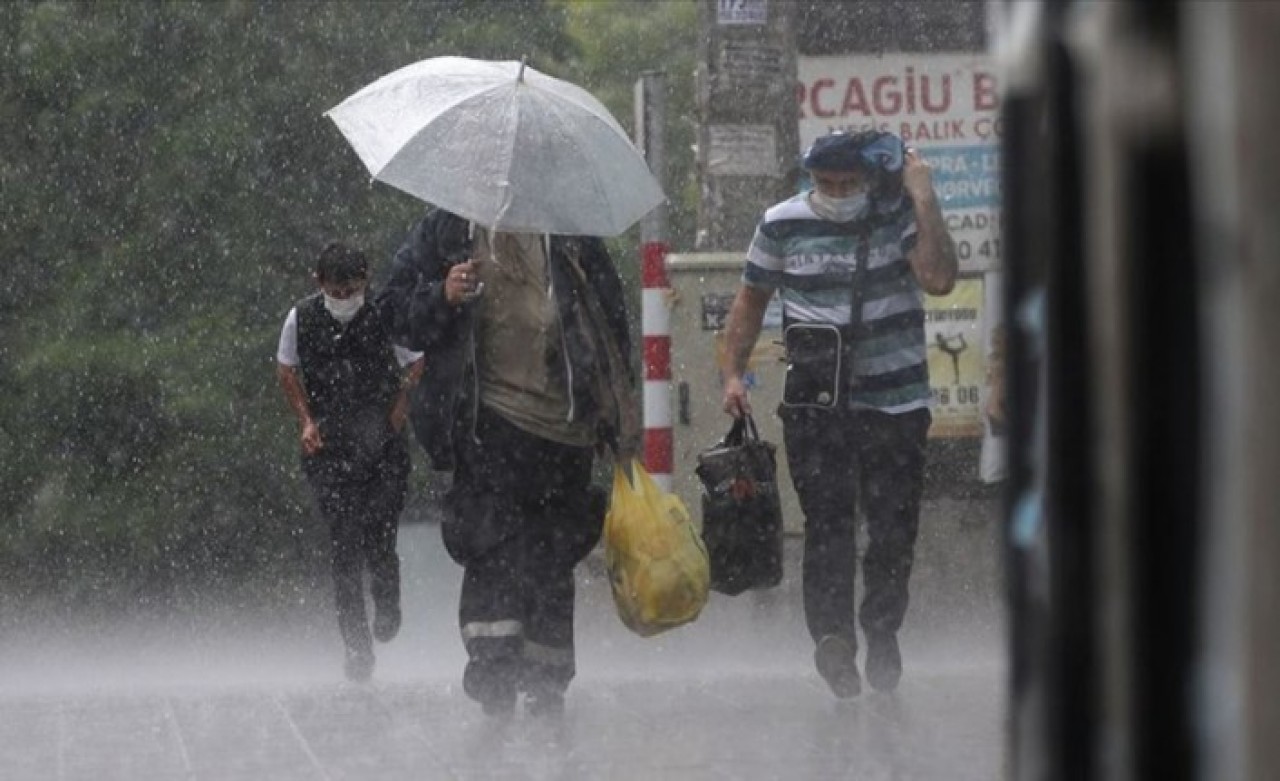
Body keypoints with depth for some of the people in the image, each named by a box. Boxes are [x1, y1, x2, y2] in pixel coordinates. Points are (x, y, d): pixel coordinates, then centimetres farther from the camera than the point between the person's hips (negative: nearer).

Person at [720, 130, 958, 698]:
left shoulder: (901, 217, -1)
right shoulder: (783, 225, 5)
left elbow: (939, 279, -17)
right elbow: (752, 299, 16)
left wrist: (924, 200, -17)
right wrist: (733, 372, 8)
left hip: (895, 401, 0)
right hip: (814, 405, 0)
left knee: (894, 525, 4)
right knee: (827, 520, -12)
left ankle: (882, 631, 22)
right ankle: (831, 637, -21)